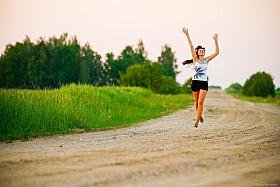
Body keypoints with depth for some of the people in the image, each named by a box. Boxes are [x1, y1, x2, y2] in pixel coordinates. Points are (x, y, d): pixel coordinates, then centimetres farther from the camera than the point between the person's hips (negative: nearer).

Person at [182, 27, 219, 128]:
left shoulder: (206, 60, 7)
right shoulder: (195, 59, 2)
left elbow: (216, 52, 7)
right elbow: (191, 46, -6)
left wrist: (216, 41, 3)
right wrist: (187, 35, -13)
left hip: (204, 83, 0)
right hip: (195, 82, 0)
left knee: (200, 102, -10)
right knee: (197, 102, 12)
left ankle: (197, 121, -7)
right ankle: (200, 115, 38)